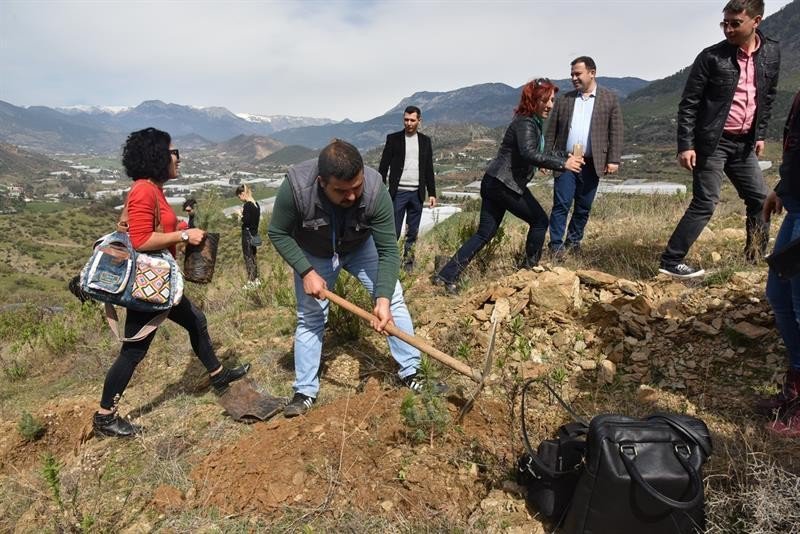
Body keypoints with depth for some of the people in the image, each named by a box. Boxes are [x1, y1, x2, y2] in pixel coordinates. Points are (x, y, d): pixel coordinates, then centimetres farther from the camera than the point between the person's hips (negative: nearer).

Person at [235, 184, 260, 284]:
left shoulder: (247, 205, -18)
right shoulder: (256, 204, 7)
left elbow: (246, 221, -21)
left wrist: (241, 215, -4)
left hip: (248, 234, -8)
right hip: (255, 233, 8)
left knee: (248, 258, 0)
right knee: (253, 256, 17)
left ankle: (251, 281, 4)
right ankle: (256, 279, 24)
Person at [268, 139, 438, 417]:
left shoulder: (375, 190, -36)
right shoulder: (296, 186, -38)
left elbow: (388, 251, -29)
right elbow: (278, 233, -20)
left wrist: (383, 297, -40)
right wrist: (306, 272, -28)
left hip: (360, 247, 1)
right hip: (314, 255, 0)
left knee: (394, 299, -6)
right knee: (310, 317, 1)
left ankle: (411, 372, 9)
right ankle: (305, 391, 17)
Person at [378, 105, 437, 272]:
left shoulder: (425, 141, 11)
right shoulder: (393, 138, 2)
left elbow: (429, 169, 12)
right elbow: (384, 166, 1)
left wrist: (432, 193, 7)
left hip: (417, 193, 3)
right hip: (398, 192, -3)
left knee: (413, 232, 8)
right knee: (393, 230, -5)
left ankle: (408, 261, 18)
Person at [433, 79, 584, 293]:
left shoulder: (533, 123, 19)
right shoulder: (525, 123, -13)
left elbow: (539, 153, 25)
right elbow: (529, 154, -30)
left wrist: (566, 155, 13)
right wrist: (562, 164, -32)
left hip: (494, 183, 10)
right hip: (505, 184, -10)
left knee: (484, 233, 8)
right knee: (540, 220, 5)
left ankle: (447, 275, 4)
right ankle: (529, 268, 18)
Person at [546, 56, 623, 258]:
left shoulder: (610, 99, 5)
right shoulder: (563, 100, 8)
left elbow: (616, 132, 2)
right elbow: (551, 132, 8)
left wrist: (613, 159, -6)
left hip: (592, 164, 0)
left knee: (583, 208, 9)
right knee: (561, 205, -5)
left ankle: (574, 241, 24)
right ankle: (556, 245, 2)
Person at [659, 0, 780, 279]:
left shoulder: (771, 53, 5)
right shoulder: (712, 57, -10)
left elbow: (768, 97, 17)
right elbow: (688, 104, -10)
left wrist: (760, 134, 14)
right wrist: (685, 145, -15)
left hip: (744, 143, 6)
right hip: (712, 142, -6)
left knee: (760, 199, 11)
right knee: (705, 203, -9)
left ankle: (756, 256, 29)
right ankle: (670, 261, -3)